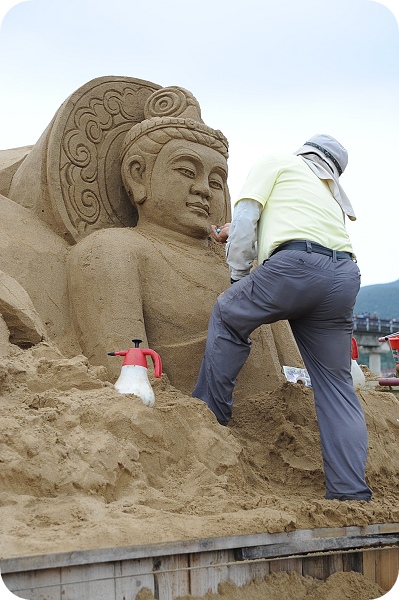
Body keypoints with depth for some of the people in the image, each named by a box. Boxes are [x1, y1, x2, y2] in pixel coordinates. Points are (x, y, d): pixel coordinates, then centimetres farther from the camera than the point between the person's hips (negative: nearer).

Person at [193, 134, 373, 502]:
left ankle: (211, 414, 20)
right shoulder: (331, 193, 38)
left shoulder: (278, 163, 20)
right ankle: (352, 492, 3)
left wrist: (239, 275, 16)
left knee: (228, 316, 20)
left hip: (297, 264, -6)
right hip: (344, 276, 6)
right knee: (336, 384, 8)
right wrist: (235, 234, 54)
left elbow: (246, 215, 8)